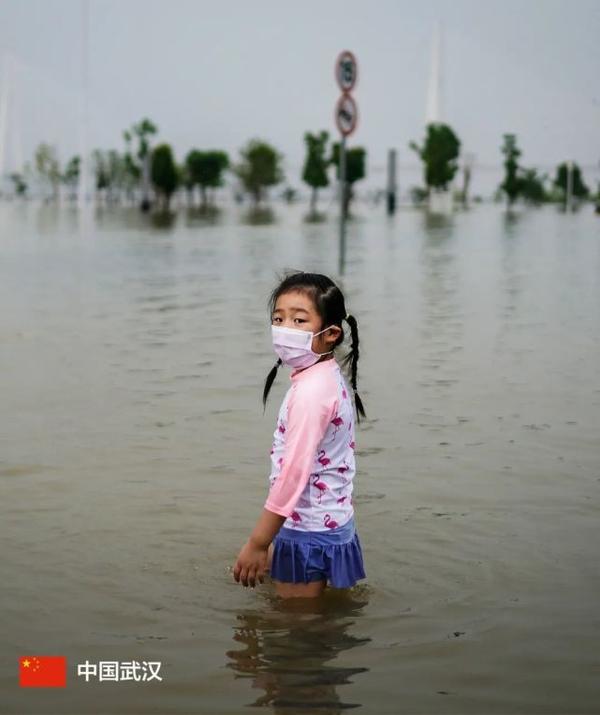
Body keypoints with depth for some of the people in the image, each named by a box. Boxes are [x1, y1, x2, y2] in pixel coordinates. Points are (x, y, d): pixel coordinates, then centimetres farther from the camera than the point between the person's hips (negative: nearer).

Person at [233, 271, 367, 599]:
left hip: (308, 533, -10)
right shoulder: (331, 378, 7)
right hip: (332, 522, 10)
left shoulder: (310, 390, -23)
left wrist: (257, 544, -22)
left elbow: (293, 473, -26)